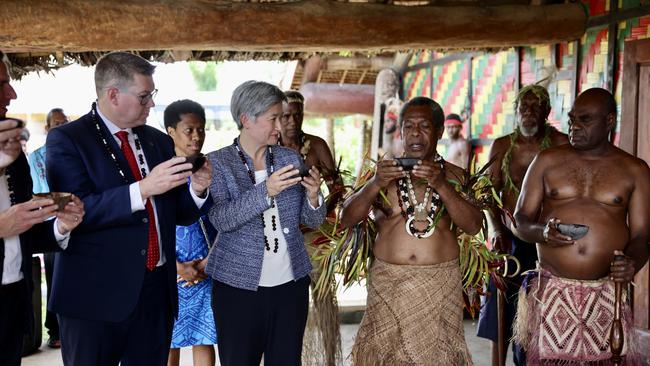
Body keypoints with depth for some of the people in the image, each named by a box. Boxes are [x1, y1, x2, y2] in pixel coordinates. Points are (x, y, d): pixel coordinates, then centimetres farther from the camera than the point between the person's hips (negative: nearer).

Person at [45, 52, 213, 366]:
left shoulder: (159, 141, 12)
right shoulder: (66, 139, -6)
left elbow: (179, 214, 13)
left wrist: (197, 190, -8)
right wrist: (143, 188, -28)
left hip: (157, 290, 5)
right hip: (96, 294, -5)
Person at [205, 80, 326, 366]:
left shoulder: (291, 158, 5)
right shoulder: (217, 163, -4)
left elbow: (312, 221, 8)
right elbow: (221, 220, -17)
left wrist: (312, 195, -13)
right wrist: (266, 190, -28)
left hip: (291, 281, 3)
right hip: (239, 285, -3)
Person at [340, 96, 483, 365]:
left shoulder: (455, 177, 6)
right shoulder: (383, 173, 7)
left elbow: (473, 226, -7)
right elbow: (346, 220, -1)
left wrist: (441, 185, -19)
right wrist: (375, 185, -17)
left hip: (441, 285, 0)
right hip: (388, 284, 0)